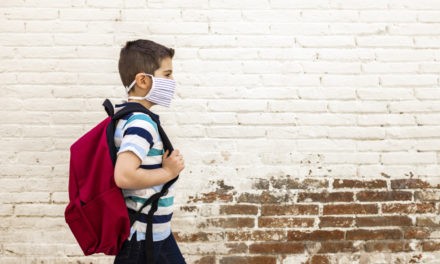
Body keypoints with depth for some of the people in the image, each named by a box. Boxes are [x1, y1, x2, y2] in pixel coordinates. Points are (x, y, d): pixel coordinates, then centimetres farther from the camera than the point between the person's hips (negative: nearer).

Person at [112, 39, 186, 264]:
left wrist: (166, 165, 7)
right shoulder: (141, 122, -23)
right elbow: (124, 176, -35)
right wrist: (169, 172, -21)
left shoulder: (128, 115, 6)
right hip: (141, 236, -10)